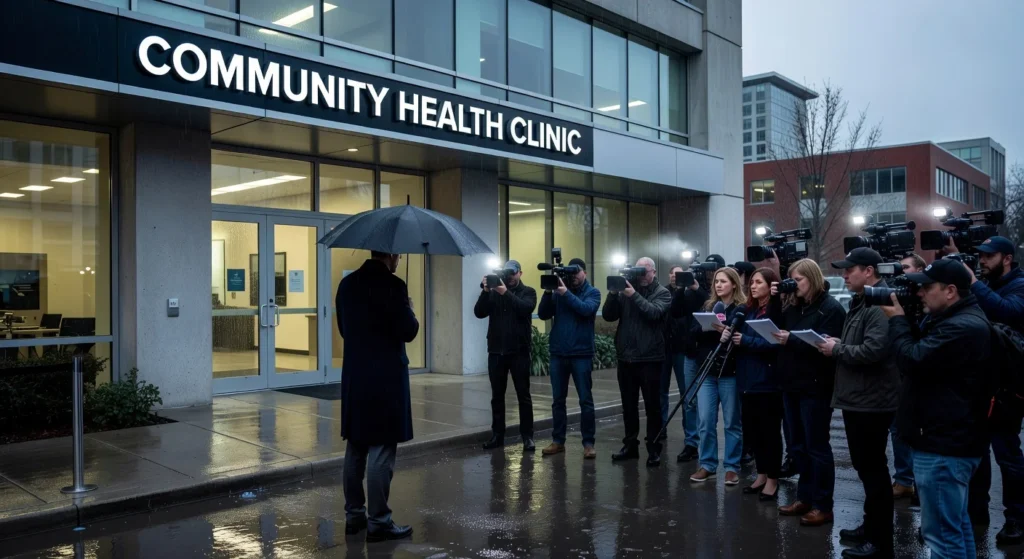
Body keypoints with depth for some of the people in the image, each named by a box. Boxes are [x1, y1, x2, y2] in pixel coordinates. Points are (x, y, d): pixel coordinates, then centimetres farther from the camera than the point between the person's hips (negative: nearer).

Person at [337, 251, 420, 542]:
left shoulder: (347, 283, 8)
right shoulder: (392, 285, -15)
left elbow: (343, 328, 14)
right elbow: (408, 332, -15)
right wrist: (410, 313, 3)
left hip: (354, 375, 7)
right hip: (385, 377, -7)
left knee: (355, 447, 13)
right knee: (381, 450, -1)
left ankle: (354, 515, 22)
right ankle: (378, 521, 5)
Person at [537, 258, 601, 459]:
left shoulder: (592, 292, 2)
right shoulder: (559, 290, 8)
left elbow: (586, 309, -18)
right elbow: (543, 314, 0)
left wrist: (566, 293, -22)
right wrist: (548, 292, -12)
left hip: (581, 354, -3)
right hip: (558, 353, 3)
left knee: (585, 400, 2)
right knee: (558, 400, 9)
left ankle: (588, 443, 9)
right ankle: (558, 441, 18)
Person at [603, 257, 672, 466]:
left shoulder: (662, 293, 0)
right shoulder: (626, 289, 9)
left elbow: (654, 312, -19)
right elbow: (608, 316, 2)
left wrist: (634, 295, -22)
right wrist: (613, 293, -11)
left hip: (650, 358, -4)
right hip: (626, 357, 4)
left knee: (652, 406, 3)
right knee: (629, 406, 13)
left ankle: (654, 449, 11)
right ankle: (630, 445, 25)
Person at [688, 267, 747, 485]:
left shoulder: (743, 309, -2)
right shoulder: (708, 307, 12)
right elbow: (697, 333, 2)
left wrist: (728, 334, -26)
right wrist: (716, 332, -15)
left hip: (730, 371, -4)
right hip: (707, 370, 4)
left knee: (732, 422, 6)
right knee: (706, 422, 5)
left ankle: (732, 467, 16)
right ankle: (708, 464, 16)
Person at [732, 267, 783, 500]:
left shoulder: (778, 311, -9)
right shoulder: (750, 311, 15)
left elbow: (776, 343, -18)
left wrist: (746, 341, -18)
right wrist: (732, 336, -1)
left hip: (768, 380, -8)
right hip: (748, 379, 8)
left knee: (770, 431, 2)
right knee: (752, 430, 12)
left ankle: (772, 480, 12)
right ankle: (761, 475, 25)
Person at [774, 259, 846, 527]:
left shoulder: (831, 308, -9)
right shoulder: (795, 307, 14)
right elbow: (775, 329, 8)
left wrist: (791, 340, -30)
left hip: (816, 388, -8)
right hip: (792, 385, 8)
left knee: (816, 446, -1)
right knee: (798, 445, 13)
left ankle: (823, 506, 8)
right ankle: (805, 497, 23)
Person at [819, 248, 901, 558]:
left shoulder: (880, 304, -18)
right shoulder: (860, 302, 15)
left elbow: (873, 351, -28)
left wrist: (836, 349, -15)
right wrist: (837, 346, 4)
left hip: (871, 401, -11)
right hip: (857, 398, 11)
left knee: (873, 469, -2)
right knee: (865, 466, 19)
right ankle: (871, 526, 33)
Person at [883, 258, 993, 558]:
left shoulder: (961, 328, -22)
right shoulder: (958, 320, 14)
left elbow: (913, 361, -24)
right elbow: (920, 351, 17)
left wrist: (897, 319, -10)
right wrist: (905, 319, 2)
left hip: (943, 446, -11)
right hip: (950, 440, 11)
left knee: (942, 531, -5)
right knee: (956, 524, 21)